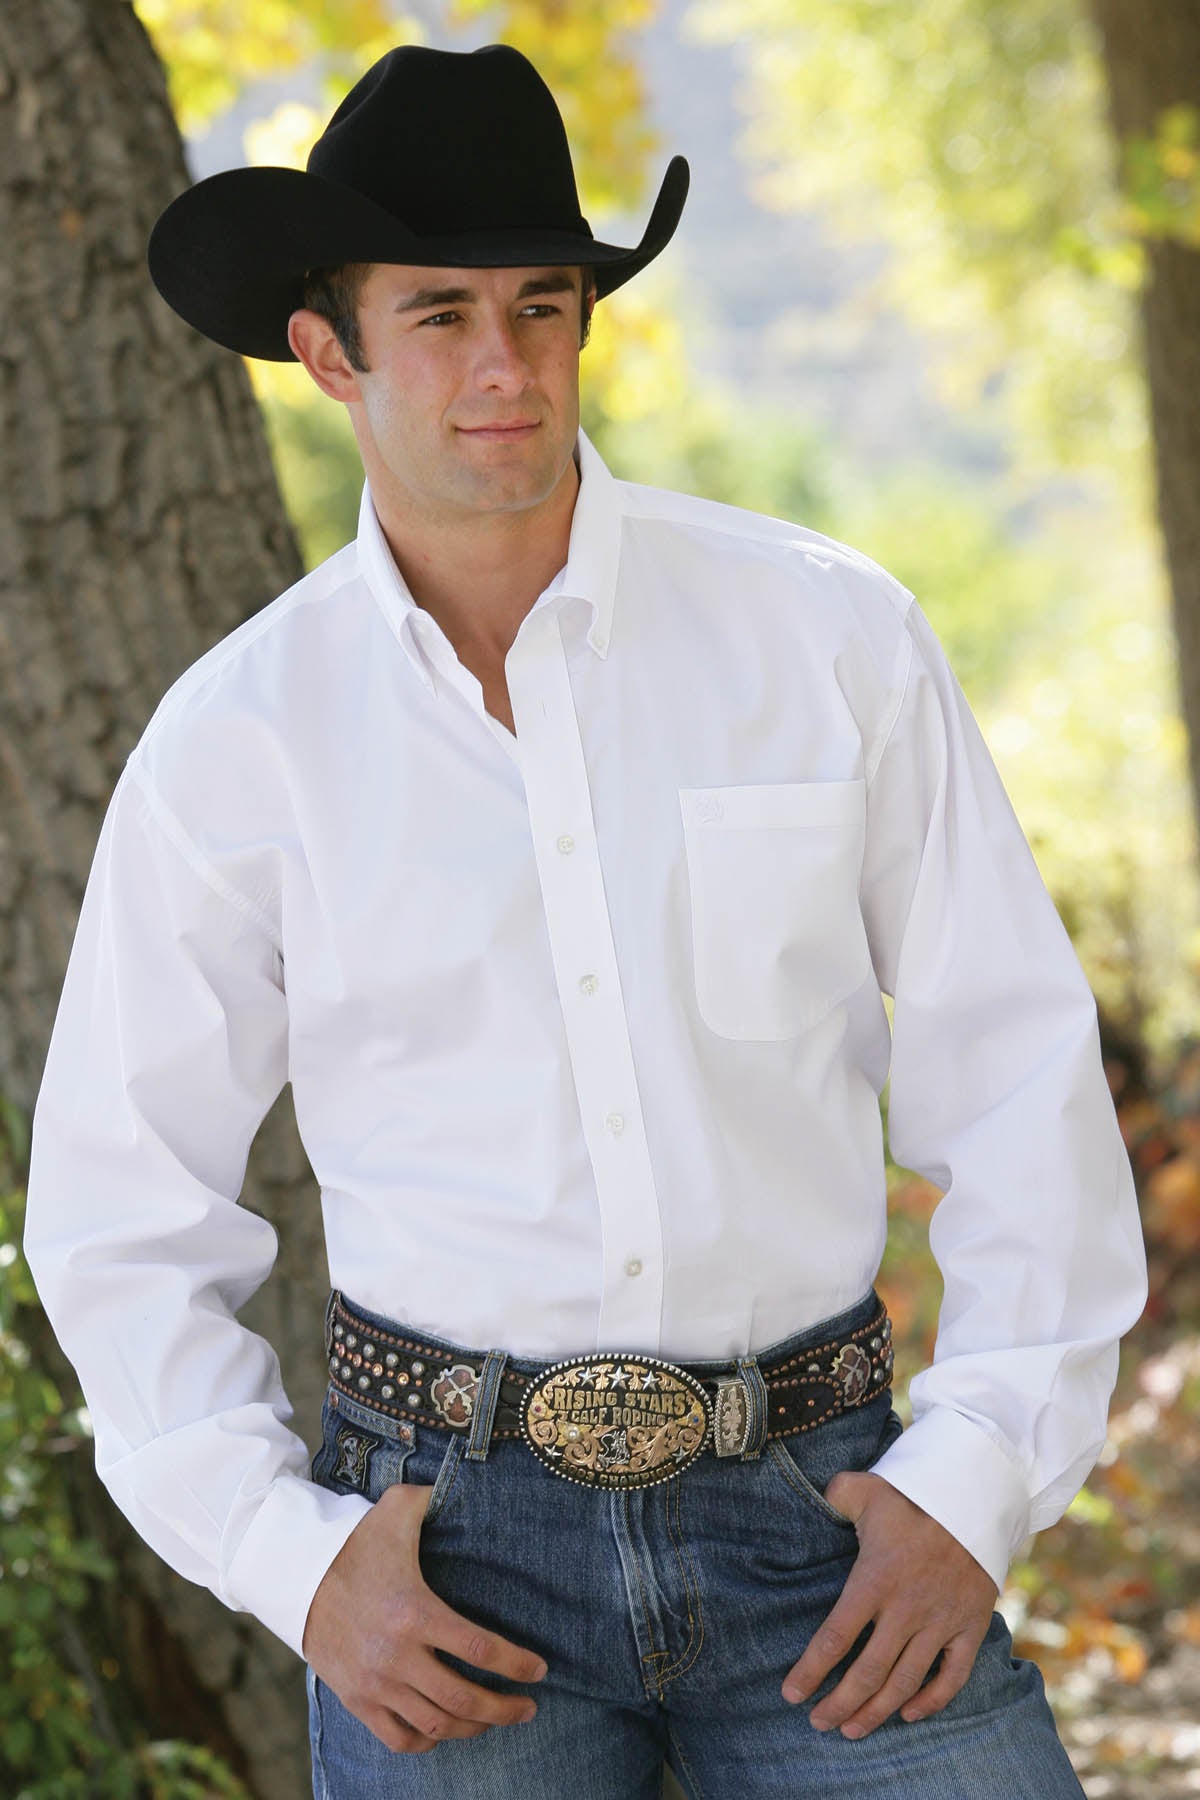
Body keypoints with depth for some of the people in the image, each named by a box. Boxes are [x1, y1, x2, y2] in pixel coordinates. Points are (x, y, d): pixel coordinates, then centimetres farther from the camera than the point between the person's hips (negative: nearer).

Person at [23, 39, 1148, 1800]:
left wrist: (974, 1489, -7)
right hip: (452, 1537, 0)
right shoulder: (233, 740, 0)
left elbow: (1021, 1076, 2)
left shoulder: (830, 631, -1)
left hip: (810, 1517, 0)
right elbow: (124, 1207, 6)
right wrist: (290, 1559, -6)